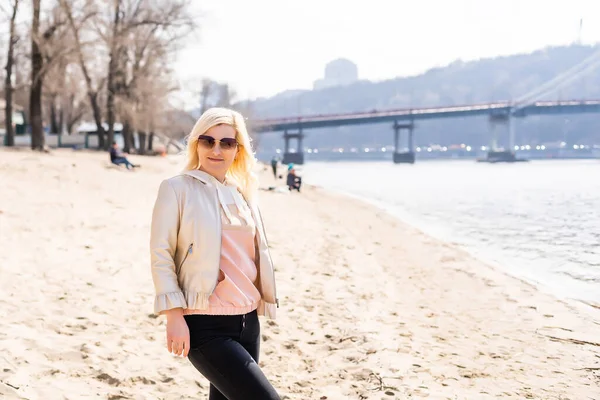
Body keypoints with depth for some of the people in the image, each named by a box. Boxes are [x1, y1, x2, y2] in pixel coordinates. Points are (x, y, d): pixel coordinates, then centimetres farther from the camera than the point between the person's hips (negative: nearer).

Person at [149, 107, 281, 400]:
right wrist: (174, 315, -16)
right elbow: (160, 254, -8)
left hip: (247, 321, 7)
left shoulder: (243, 192, 14)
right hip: (204, 324, -7)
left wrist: (261, 306, 20)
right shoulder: (177, 188, -3)